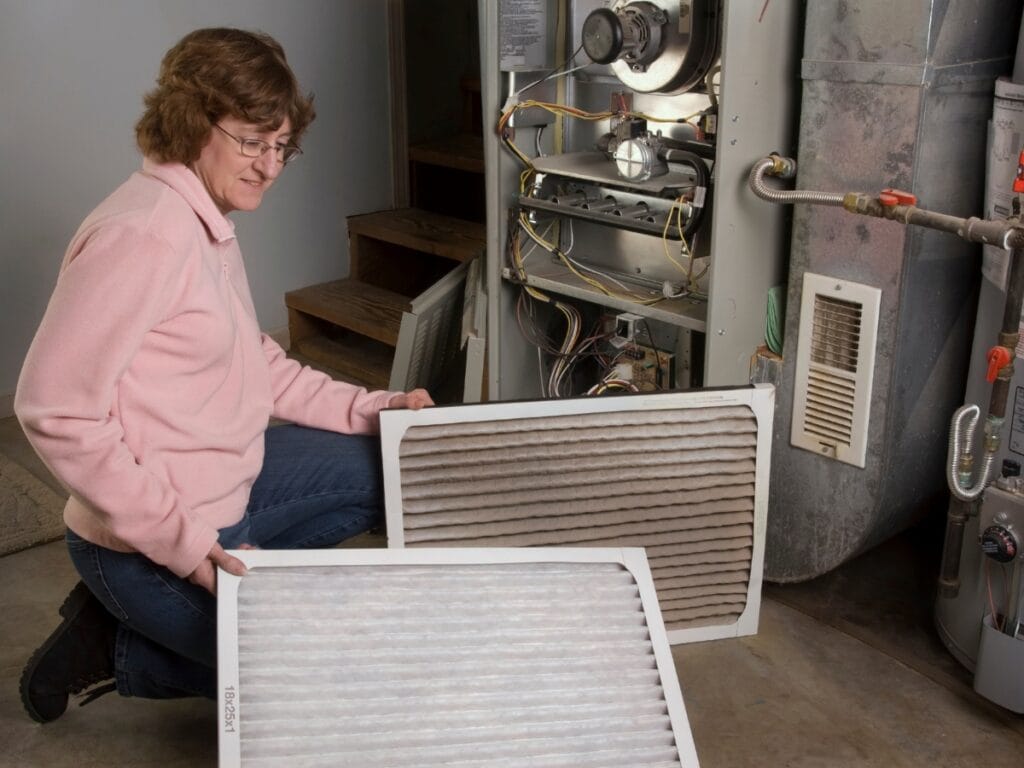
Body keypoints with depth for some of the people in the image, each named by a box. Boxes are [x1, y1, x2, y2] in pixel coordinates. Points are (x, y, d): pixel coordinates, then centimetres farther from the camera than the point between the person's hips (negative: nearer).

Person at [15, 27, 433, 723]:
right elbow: (53, 409, -27)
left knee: (392, 472, 13)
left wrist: (369, 408, 2)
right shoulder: (144, 234, -24)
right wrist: (177, 539, -26)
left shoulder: (209, 224, 7)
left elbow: (256, 365, 13)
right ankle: (114, 649, 10)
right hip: (151, 543, -9)